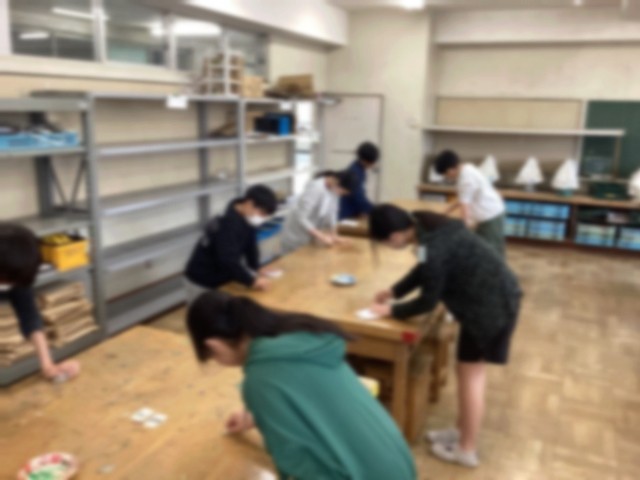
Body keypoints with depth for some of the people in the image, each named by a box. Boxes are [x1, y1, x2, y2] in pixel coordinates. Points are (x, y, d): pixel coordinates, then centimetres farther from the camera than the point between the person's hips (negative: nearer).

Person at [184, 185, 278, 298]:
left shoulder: (246, 219, -3)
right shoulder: (229, 225, -31)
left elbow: (250, 245, 7)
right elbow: (228, 259, -37)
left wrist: (256, 268, -5)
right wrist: (252, 281, -38)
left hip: (223, 278, 8)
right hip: (203, 283, -8)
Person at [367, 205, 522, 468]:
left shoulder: (433, 247, -26)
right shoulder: (429, 228, 3)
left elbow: (428, 300, -16)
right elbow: (424, 270, 18)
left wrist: (393, 310, -3)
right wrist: (394, 291, 15)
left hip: (490, 303, -10)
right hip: (493, 296, 10)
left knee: (471, 374, 3)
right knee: (468, 369, 19)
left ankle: (466, 450, 18)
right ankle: (463, 431, 34)